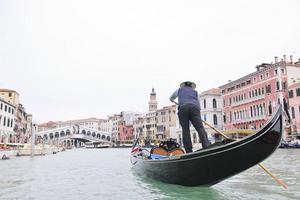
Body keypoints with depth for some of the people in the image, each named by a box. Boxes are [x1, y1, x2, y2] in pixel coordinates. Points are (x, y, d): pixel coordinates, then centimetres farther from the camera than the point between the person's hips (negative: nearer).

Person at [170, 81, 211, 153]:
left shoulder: (179, 89, 31)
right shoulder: (195, 91, 33)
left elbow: (171, 98, 46)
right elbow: (198, 104, 31)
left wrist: (172, 100, 67)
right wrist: (197, 111, 45)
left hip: (182, 108, 0)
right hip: (194, 108, 1)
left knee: (185, 130, -1)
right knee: (200, 127, -8)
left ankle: (189, 151, -6)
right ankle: (207, 145, -27)